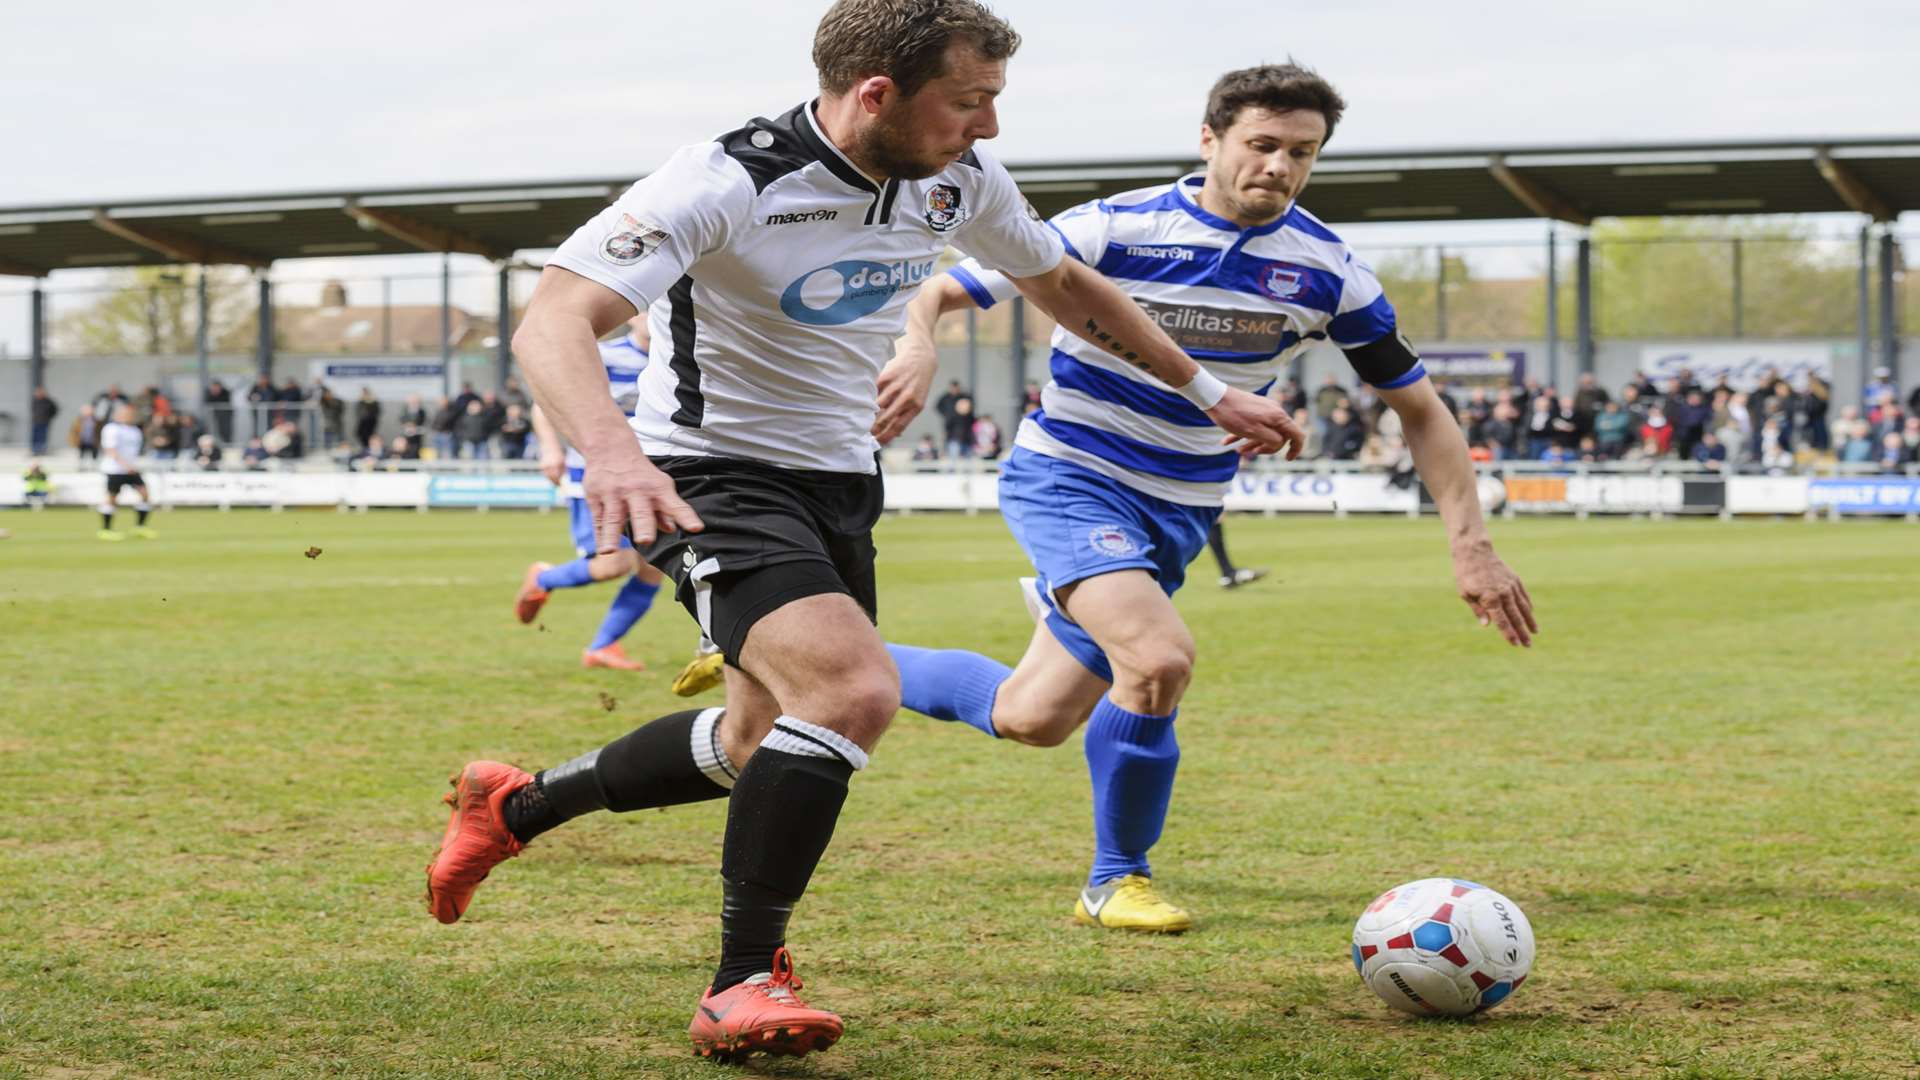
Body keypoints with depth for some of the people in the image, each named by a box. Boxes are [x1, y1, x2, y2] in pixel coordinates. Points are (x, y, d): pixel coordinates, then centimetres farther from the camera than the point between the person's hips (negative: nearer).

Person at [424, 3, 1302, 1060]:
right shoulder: (727, 183, -25)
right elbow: (554, 320, -35)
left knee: (766, 747, 19)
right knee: (854, 690, -29)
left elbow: (1062, 284, 16)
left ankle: (516, 806, 42)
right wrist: (608, 448, -55)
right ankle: (743, 988, -16)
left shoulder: (957, 179, -5)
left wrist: (1209, 391, 18)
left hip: (840, 482, 8)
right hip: (716, 478, -8)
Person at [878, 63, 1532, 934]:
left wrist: (1470, 543, -7)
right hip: (1068, 478, -5)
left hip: (1179, 512, 5)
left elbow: (1418, 407, 2)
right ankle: (1118, 880, -3)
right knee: (1161, 657, -27)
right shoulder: (1113, 228, -14)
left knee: (1027, 719, 2)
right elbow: (935, 293, -11)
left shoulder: (1325, 269, -5)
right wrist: (914, 346, -35)